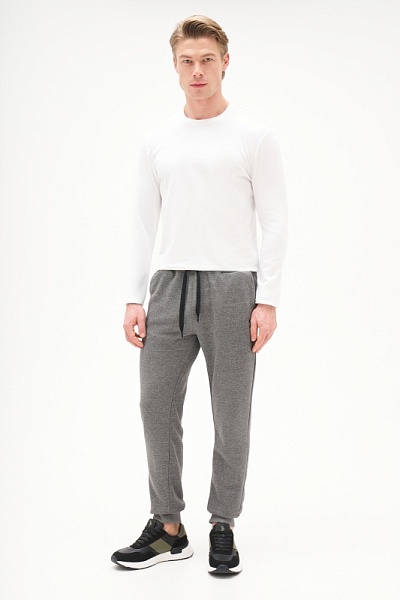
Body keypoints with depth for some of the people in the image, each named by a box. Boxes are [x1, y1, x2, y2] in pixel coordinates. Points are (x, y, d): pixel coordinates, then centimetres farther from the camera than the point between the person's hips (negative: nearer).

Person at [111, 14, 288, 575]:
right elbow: (145, 223, 10)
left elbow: (275, 222, -5)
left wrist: (268, 299, -13)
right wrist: (135, 298, 3)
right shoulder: (157, 140, 10)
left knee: (231, 417, 4)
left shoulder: (255, 135, -2)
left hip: (233, 287, -4)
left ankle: (223, 528, 20)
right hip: (170, 287, 4)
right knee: (157, 407, 5)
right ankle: (168, 528, 19)